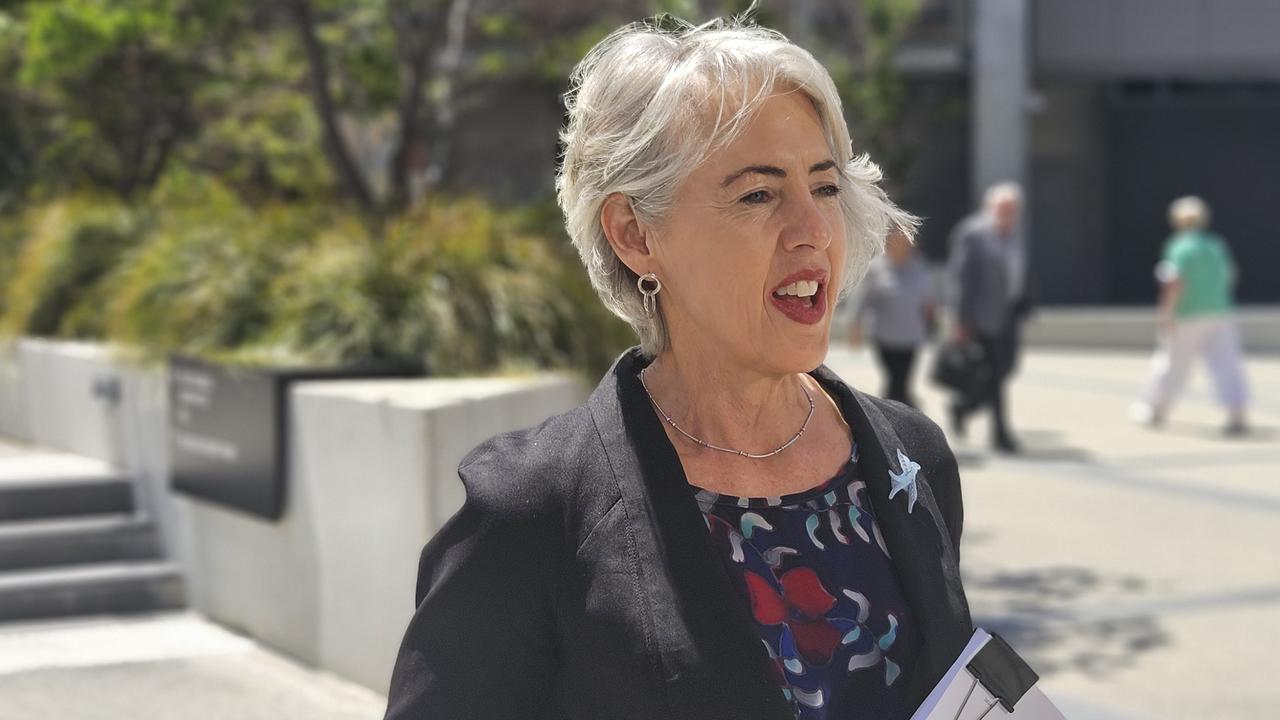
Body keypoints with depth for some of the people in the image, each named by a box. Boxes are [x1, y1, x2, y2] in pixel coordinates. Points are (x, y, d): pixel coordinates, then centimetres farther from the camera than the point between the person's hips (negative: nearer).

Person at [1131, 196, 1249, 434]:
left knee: (1173, 363, 11)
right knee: (1226, 363, -3)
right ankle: (1237, 414, -16)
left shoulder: (1178, 247, -10)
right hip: (1220, 314, 4)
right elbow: (1228, 277, 15)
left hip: (1187, 318, -4)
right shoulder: (1217, 245, 6)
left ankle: (1155, 408, 27)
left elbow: (1174, 283, -18)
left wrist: (1165, 313, -11)